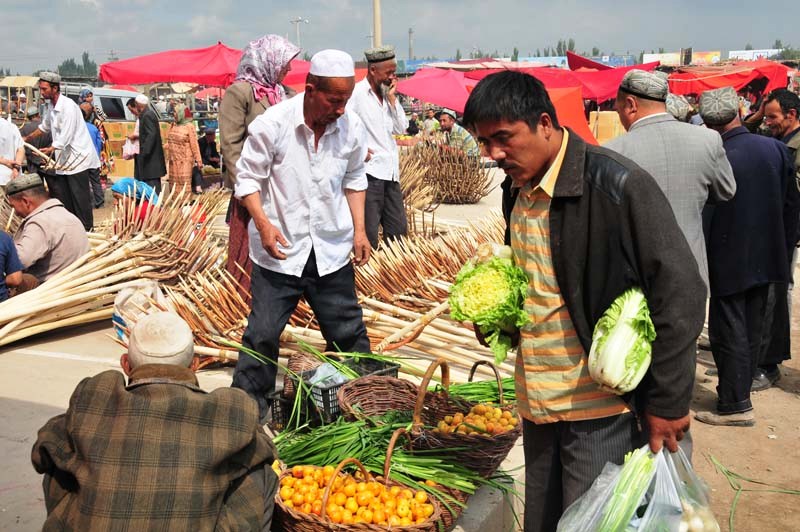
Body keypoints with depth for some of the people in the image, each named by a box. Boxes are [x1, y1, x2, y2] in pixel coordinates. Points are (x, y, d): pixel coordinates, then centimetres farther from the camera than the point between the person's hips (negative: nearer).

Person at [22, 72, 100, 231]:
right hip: (64, 158, 9)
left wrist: (49, 150, -25)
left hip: (77, 157, -9)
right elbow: (45, 126, 26)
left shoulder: (68, 106, -19)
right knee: (64, 197, 11)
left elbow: (65, 138, -24)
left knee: (79, 196, -6)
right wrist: (27, 139, 28)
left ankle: (86, 228, 0)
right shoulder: (50, 105, 8)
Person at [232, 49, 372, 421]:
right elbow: (248, 177, -6)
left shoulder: (351, 126, -3)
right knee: (263, 334, 4)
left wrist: (359, 229, 4)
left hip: (332, 251, 3)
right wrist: (264, 224, -20)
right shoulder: (272, 123, -14)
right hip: (279, 250, -3)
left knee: (349, 333, 12)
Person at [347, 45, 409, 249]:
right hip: (370, 171, -8)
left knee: (398, 229, 13)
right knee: (369, 232, -3)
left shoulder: (387, 94, 15)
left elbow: (401, 128, 11)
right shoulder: (357, 93, -9)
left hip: (391, 172, 8)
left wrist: (392, 98, 4)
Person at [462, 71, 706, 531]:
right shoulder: (517, 188, 6)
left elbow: (680, 294, -17)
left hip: (602, 406, -7)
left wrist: (667, 402, -14)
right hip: (538, 403, 8)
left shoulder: (617, 184, -18)